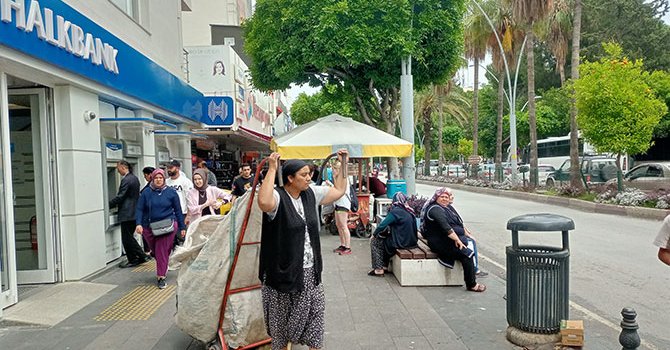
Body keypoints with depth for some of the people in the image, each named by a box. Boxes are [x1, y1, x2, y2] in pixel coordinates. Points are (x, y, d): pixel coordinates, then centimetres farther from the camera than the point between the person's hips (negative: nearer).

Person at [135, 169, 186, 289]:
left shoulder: (171, 192, 2)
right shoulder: (146, 193, 4)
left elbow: (178, 210, 6)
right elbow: (139, 209, 3)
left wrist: (182, 227, 6)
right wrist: (138, 224, -13)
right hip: (149, 227, 3)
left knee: (162, 251, -8)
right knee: (154, 251, 13)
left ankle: (161, 277, -2)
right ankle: (163, 268, 39)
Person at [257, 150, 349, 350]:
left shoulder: (311, 194, 4)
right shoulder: (278, 197, -18)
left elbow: (339, 191, 16)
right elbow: (264, 202, -42)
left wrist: (343, 164, 12)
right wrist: (272, 169, -36)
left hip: (310, 270, 6)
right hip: (284, 270, -6)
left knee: (315, 310, 14)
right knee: (282, 316, 13)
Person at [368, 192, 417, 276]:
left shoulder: (395, 211, -16)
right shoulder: (409, 211, 8)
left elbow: (382, 225, -17)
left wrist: (374, 234, 0)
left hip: (401, 243, -8)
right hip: (411, 240, 8)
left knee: (374, 241, 6)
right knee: (383, 238, 26)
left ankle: (378, 269, 5)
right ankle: (384, 266, 27)